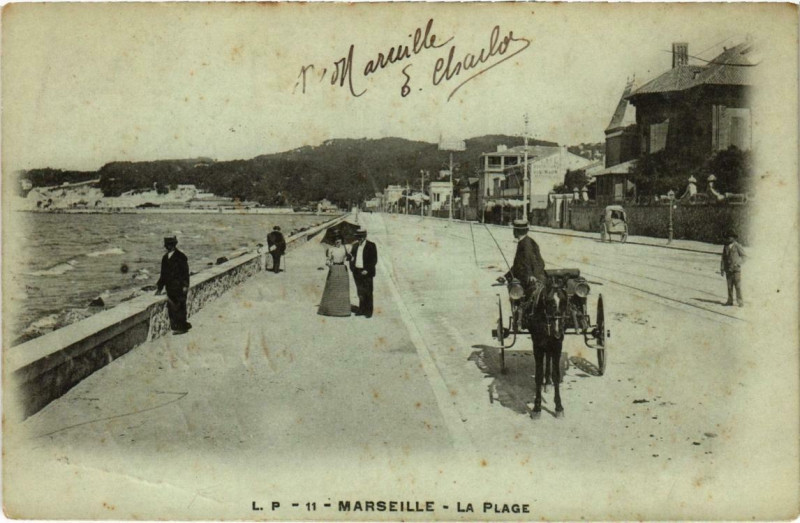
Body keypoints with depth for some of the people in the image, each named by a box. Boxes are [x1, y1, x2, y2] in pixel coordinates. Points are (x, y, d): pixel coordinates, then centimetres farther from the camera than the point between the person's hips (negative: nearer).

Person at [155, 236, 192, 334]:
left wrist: (185, 286, -15)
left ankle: (181, 327, 2)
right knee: (171, 308, 7)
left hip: (179, 286, -7)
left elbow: (185, 272, -10)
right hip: (170, 287, 7)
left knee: (179, 307, -6)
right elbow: (163, 274, 20)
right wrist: (159, 286, 19)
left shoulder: (181, 257, -8)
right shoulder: (165, 257, 13)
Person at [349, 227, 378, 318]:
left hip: (366, 272, -5)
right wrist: (352, 267, 1)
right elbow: (352, 257, 18)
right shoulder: (355, 246, 12)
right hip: (357, 272, 5)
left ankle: (368, 311, 4)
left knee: (368, 293, -2)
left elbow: (374, 260, -7)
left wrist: (367, 270, -14)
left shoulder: (371, 246, -4)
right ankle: (362, 310, 18)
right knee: (360, 293, 10)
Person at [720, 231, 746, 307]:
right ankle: (730, 301, 10)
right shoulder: (725, 247, 10)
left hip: (736, 269, -4)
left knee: (738, 286, -7)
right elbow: (723, 259, 13)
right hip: (728, 269, 4)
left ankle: (740, 302, -3)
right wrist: (722, 269, 9)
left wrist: (737, 263, -15)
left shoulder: (737, 246, -3)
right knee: (729, 286, 5)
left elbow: (743, 256, 0)